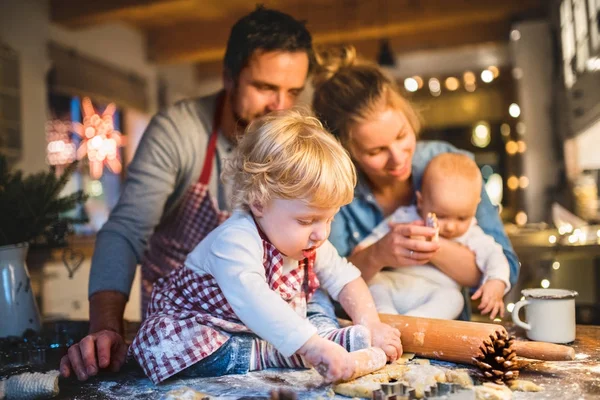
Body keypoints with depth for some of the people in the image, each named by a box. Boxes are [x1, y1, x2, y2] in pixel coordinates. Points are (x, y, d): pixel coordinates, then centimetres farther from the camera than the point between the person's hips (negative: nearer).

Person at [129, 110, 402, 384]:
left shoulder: (309, 243, -8)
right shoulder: (235, 241, -37)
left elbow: (344, 278, 1)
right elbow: (253, 302, -52)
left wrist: (369, 325, -13)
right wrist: (315, 347, -60)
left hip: (272, 331, 6)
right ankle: (268, 355, -35)